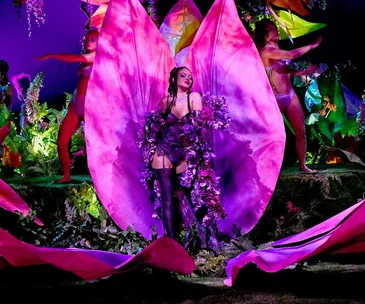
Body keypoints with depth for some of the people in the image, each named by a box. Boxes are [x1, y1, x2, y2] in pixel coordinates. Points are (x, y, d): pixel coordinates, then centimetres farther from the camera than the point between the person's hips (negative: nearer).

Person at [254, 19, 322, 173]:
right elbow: (293, 54, -24)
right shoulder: (266, 51, -15)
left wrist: (306, 71, 10)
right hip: (276, 98, -8)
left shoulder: (276, 49, 12)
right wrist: (313, 45, -12)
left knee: (301, 131, 7)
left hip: (290, 95, 8)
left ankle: (303, 165, 15)